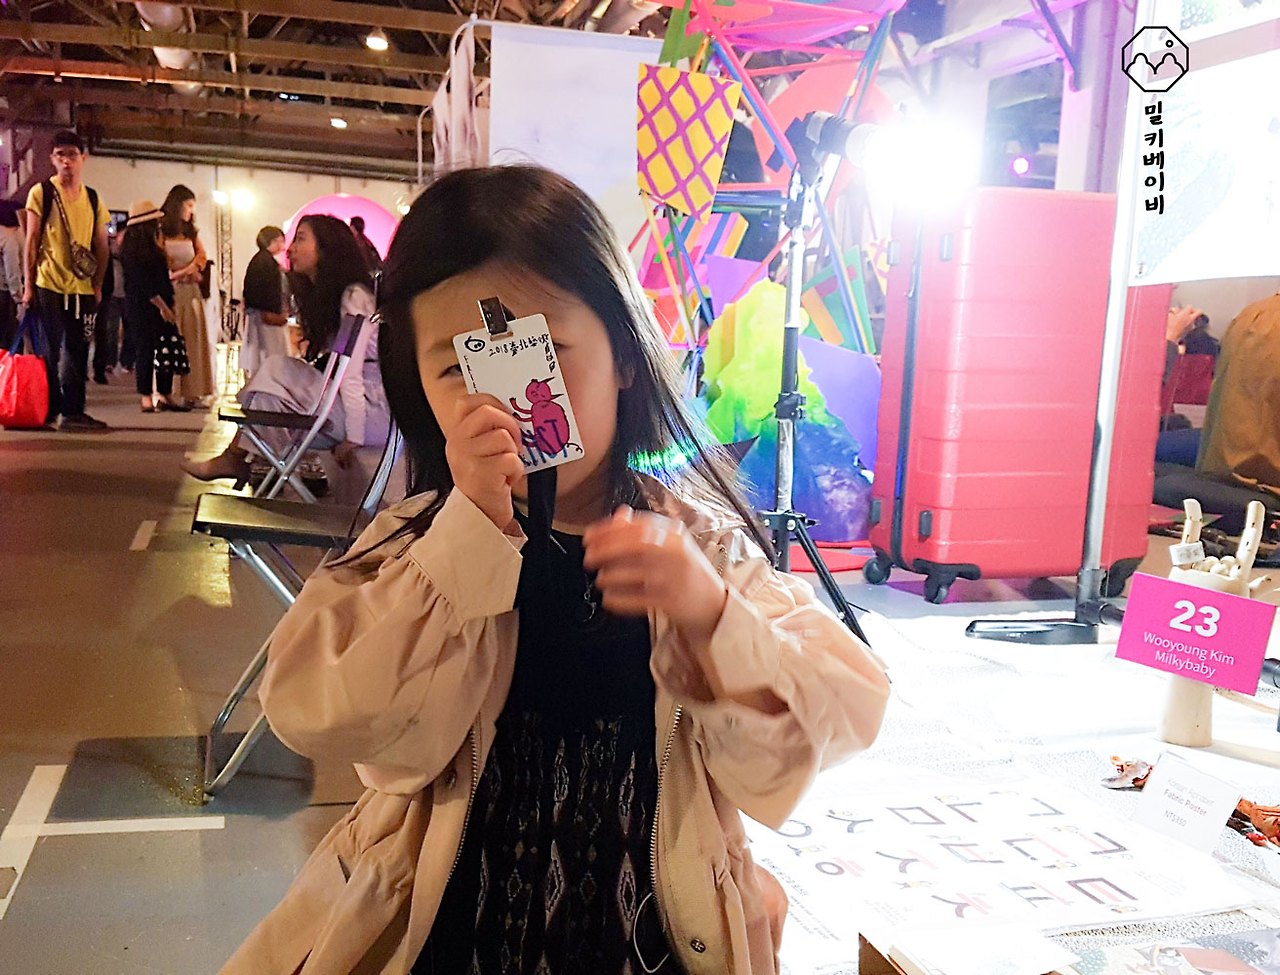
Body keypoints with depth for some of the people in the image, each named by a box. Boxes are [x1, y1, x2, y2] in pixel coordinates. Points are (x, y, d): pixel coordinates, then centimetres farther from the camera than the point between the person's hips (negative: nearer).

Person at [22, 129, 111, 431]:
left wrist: (97, 285, 6)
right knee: (51, 349, 1)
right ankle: (49, 409, 11)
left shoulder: (93, 199, 10)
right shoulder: (41, 192, 0)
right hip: (48, 284, -3)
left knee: (77, 350, 4)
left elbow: (101, 246, 13)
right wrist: (29, 284, -5)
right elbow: (32, 241, -1)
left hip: (82, 288, 3)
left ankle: (73, 411, 10)